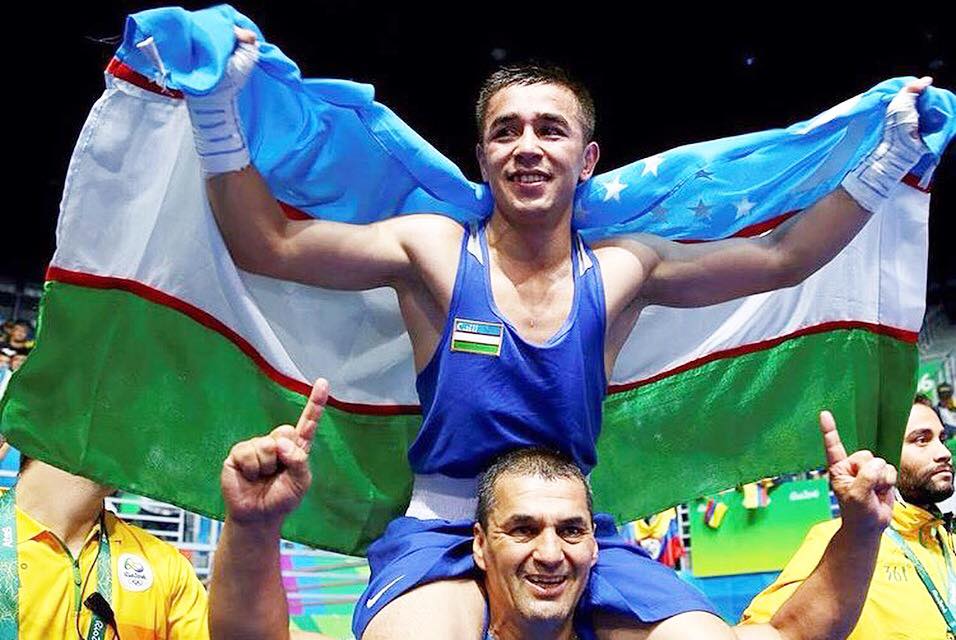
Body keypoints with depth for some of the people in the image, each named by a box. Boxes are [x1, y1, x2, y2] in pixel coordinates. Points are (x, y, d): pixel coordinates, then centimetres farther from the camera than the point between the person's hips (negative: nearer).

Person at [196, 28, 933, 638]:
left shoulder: (622, 270, 3)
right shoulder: (435, 251, -4)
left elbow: (783, 258, 8)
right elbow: (265, 245, -8)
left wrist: (890, 157, 4)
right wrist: (217, 110, -18)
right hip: (443, 531, -3)